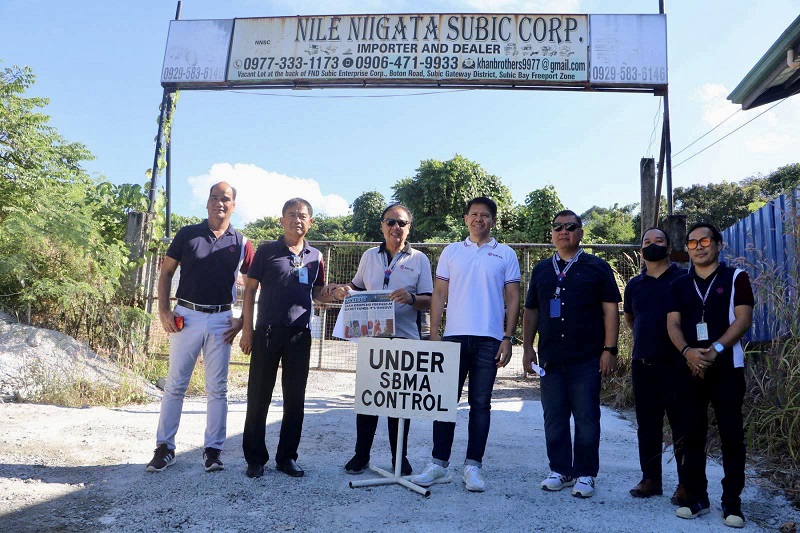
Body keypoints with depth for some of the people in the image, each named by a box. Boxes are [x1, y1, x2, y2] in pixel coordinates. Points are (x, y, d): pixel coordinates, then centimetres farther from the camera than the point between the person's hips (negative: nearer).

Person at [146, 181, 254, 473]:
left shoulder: (242, 244, 4)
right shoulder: (187, 234, 3)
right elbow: (166, 273, 7)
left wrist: (243, 321, -2)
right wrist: (163, 311, -3)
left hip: (221, 321, 0)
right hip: (186, 317, 0)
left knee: (217, 388, 6)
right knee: (175, 384, 5)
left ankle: (213, 449, 16)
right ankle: (164, 447, 16)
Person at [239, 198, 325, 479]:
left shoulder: (315, 256, 10)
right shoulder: (267, 250, 1)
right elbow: (250, 290, 2)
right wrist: (246, 328, -4)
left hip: (300, 333, 3)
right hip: (267, 331, -3)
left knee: (295, 398, 7)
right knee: (259, 396, 3)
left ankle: (287, 456, 20)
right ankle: (255, 457, 15)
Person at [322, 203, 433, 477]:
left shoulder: (419, 259, 2)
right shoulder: (369, 256, 11)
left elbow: (429, 301, -1)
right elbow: (357, 287, 21)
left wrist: (411, 298, -22)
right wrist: (341, 289, 0)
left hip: (405, 338, -2)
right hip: (371, 336, 2)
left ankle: (399, 457, 19)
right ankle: (361, 454, 19)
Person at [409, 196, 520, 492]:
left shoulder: (506, 255, 7)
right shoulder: (451, 252, 11)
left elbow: (513, 299, 5)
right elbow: (439, 294, 9)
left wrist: (508, 338, -4)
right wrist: (433, 333, 1)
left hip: (489, 339, -1)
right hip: (454, 336, 1)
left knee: (480, 403, 4)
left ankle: (473, 467, 13)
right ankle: (438, 464, 12)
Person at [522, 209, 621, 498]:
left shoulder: (597, 267, 4)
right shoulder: (541, 270, 15)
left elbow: (610, 309, 0)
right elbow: (531, 311, 16)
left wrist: (609, 349, -8)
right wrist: (527, 347, 8)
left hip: (586, 358, -3)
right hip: (550, 357, 3)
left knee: (586, 418, 1)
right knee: (554, 417, 8)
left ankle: (585, 474, 14)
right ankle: (560, 470, 21)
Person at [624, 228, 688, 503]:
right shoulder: (634, 285, 12)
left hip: (676, 364, -4)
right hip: (643, 364, 4)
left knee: (682, 425, 0)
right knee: (647, 425, 10)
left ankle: (686, 484, 10)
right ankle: (650, 479, 20)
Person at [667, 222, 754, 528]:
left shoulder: (735, 278, 4)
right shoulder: (679, 285, 12)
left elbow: (743, 319, -5)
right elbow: (673, 324, 5)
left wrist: (715, 350, -18)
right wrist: (687, 352, -14)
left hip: (727, 367, -3)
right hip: (689, 369, 3)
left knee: (731, 434, 0)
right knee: (692, 435, 5)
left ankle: (732, 502, 10)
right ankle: (696, 497, 15)